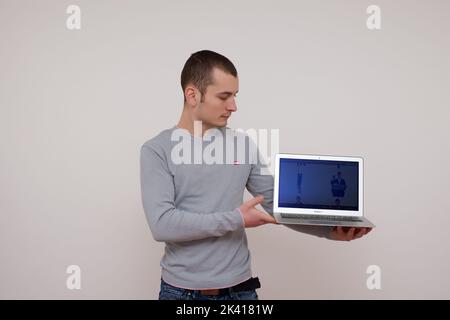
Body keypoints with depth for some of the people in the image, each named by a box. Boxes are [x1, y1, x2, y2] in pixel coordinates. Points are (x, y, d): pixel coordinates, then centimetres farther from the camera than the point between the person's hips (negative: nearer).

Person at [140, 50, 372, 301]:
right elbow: (162, 224, -18)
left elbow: (278, 204, 3)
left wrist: (330, 230, -9)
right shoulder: (157, 150, -9)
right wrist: (235, 220, -19)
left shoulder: (242, 145, 1)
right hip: (182, 289, -3)